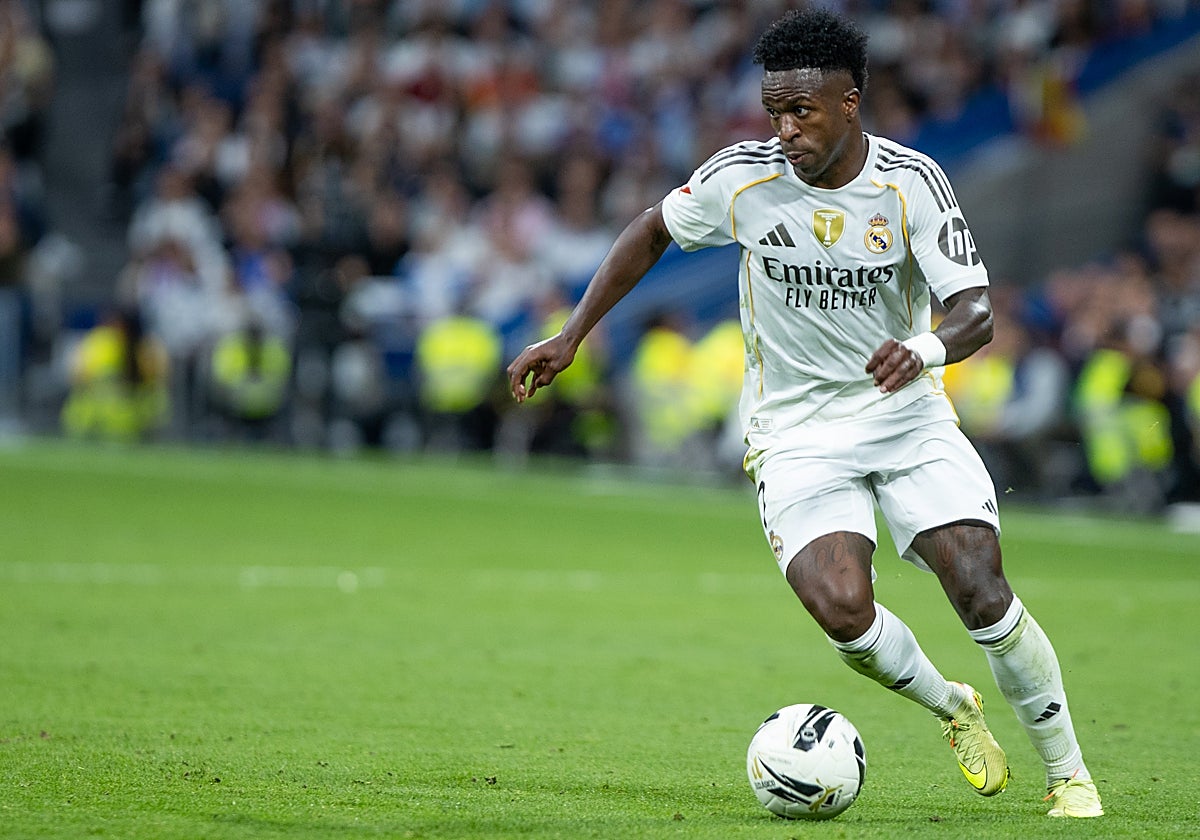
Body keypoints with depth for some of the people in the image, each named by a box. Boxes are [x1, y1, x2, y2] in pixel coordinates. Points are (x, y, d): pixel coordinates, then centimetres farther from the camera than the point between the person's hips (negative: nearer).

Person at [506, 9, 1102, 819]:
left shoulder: (911, 181, -12)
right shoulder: (743, 177, -9)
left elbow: (976, 311, -17)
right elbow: (653, 230, 10)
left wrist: (926, 349, -40)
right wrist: (571, 336, 6)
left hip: (908, 415, 0)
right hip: (796, 434, 0)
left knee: (981, 590, -16)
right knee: (842, 608, -23)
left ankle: (1069, 773, 4)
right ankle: (953, 708, 9)